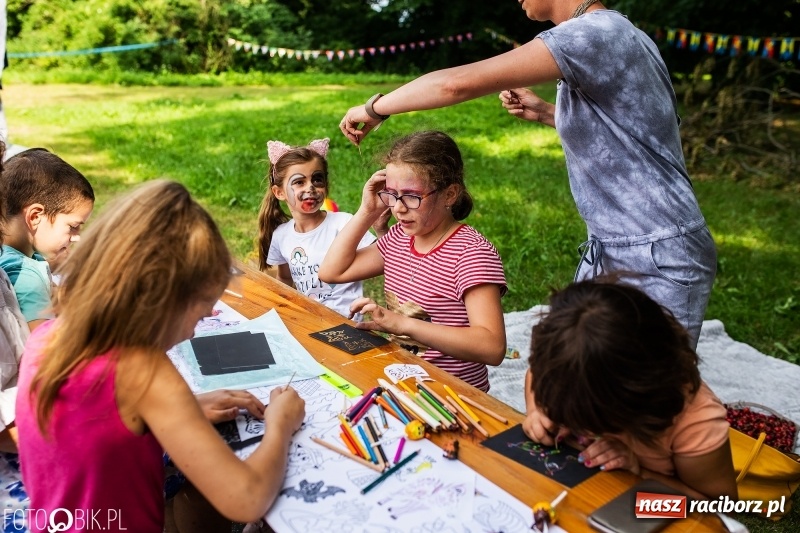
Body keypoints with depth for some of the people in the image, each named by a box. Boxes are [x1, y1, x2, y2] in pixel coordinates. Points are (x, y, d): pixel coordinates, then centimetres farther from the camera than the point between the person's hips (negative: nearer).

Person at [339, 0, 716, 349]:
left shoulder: (595, 32, -19)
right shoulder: (606, 35, 10)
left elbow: (458, 83, -24)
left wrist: (374, 108, -10)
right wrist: (545, 113, 13)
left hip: (657, 262, -9)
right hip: (608, 251, 9)